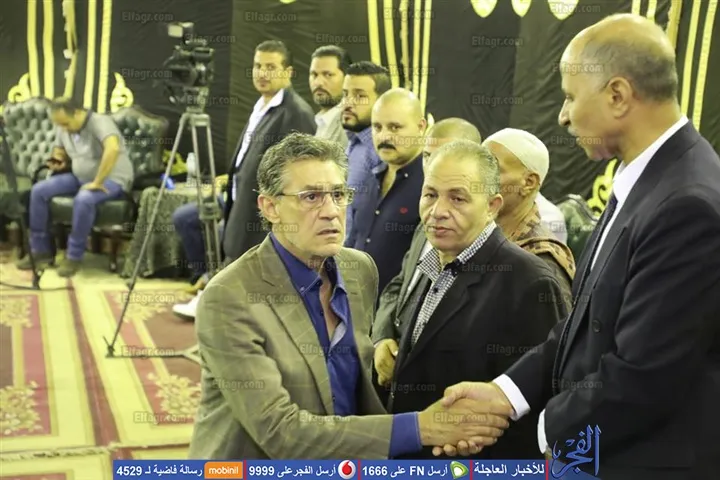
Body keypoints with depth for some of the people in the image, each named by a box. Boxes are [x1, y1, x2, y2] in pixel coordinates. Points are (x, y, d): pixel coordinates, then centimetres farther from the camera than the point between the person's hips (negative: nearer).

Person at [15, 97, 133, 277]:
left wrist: (97, 182, -37)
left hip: (112, 180, -8)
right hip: (80, 177, 8)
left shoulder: (100, 122, -23)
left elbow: (113, 148, -42)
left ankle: (74, 256, -19)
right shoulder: (63, 127, 3)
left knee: (83, 199, -38)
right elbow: (59, 149, 22)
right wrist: (57, 160, -4)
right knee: (39, 190, -9)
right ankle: (41, 250, 1)